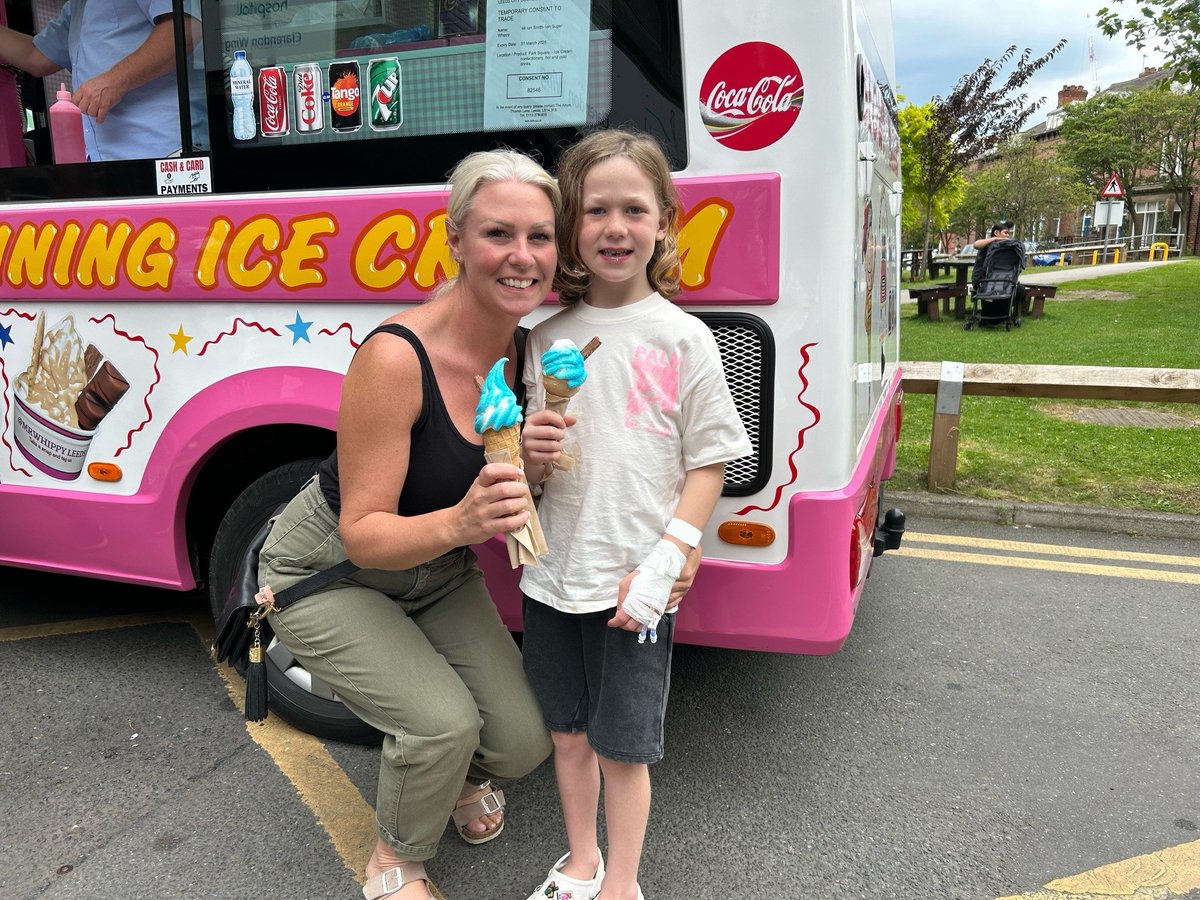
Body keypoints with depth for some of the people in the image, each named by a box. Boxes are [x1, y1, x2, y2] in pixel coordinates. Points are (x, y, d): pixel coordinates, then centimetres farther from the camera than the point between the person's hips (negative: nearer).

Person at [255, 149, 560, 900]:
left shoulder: (527, 351, -12)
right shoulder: (396, 357, -31)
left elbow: (524, 500, 0)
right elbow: (363, 533, -27)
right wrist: (457, 523, -46)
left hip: (438, 574, 5)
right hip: (329, 574, -5)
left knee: (522, 741, -2)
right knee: (444, 722, -21)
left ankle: (461, 777, 36)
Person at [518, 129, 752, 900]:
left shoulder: (683, 337, -6)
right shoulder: (548, 338, 5)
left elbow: (709, 463, -5)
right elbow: (536, 472, 11)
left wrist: (662, 564, -14)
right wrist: (533, 450, -12)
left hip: (635, 584, -4)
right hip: (554, 574, 4)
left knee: (624, 746, 9)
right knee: (570, 730, 18)